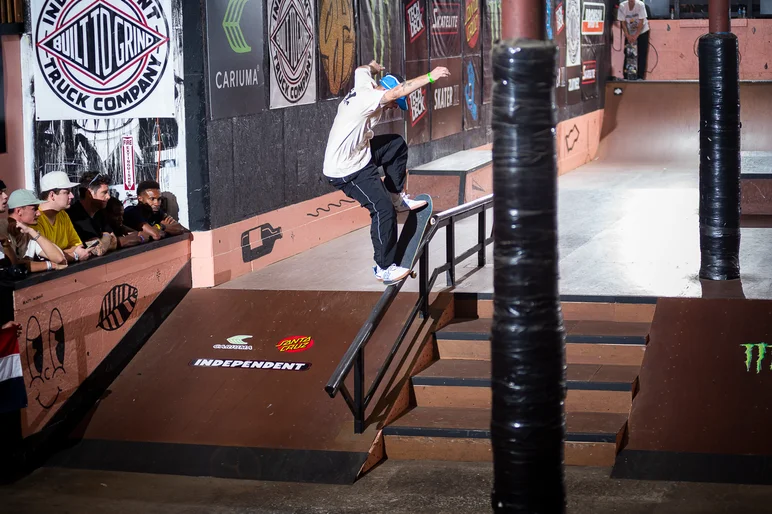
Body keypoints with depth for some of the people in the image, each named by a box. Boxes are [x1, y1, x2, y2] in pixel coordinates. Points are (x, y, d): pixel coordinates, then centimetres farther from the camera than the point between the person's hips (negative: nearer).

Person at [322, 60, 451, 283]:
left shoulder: (364, 84, 2)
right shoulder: (367, 98, -25)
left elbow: (362, 69, 27)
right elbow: (398, 91, -39)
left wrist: (373, 67, 48)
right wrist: (430, 77, -37)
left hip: (359, 154, 10)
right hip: (346, 171, -10)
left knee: (397, 144, 17)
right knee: (384, 210, -15)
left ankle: (396, 196, 22)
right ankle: (384, 268, -4)